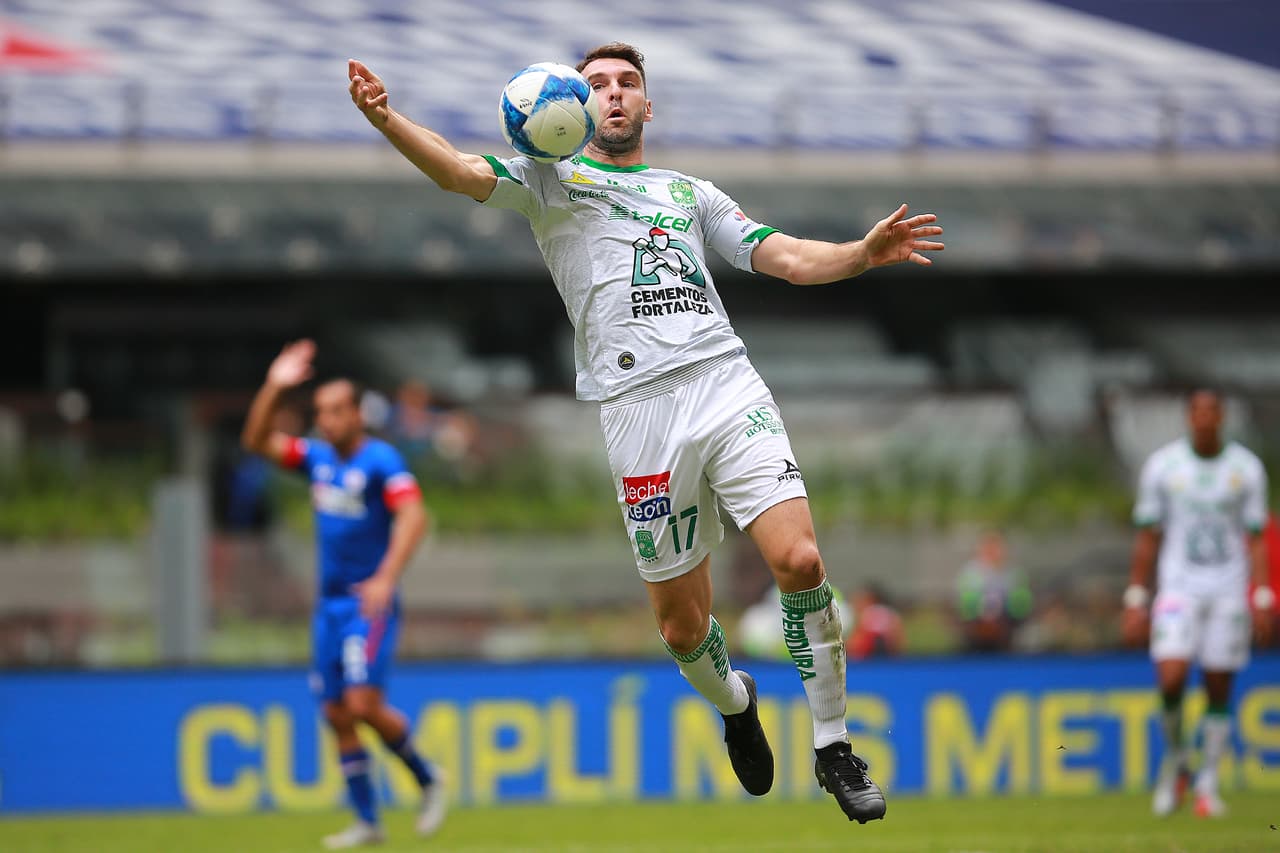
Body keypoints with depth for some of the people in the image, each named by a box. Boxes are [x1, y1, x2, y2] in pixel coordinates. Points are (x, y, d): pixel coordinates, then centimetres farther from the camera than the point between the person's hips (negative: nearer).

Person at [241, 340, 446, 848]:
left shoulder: (380, 460, -12)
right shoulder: (317, 457, 9)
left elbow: (413, 516, -24)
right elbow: (256, 441, 11)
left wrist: (386, 578, -34)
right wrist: (274, 387, -2)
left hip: (369, 603, -7)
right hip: (329, 604, 7)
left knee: (364, 704, -18)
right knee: (338, 715, 4)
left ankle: (428, 781, 5)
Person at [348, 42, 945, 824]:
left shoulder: (692, 194, 25)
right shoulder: (552, 178, 16)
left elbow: (787, 258, 19)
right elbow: (461, 173, 0)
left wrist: (865, 254, -1)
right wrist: (386, 120, -19)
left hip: (728, 384, 2)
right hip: (637, 405, -2)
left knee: (799, 561, -17)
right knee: (682, 626, 0)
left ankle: (834, 746, -2)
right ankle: (733, 703, 35)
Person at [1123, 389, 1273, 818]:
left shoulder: (1246, 468, 3)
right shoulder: (1162, 465, 2)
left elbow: (1255, 539, 5)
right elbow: (1147, 537, 7)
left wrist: (1262, 599, -4)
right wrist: (1135, 601, 4)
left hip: (1229, 590, 1)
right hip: (1179, 586, -1)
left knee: (1219, 690, 1)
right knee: (1171, 679, -18)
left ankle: (1208, 786, 11)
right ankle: (1175, 758, 7)